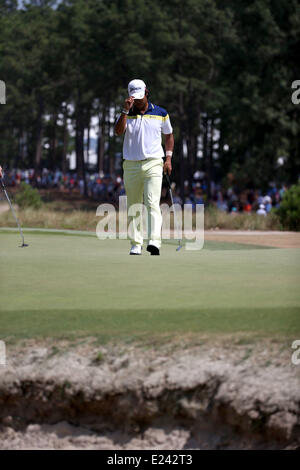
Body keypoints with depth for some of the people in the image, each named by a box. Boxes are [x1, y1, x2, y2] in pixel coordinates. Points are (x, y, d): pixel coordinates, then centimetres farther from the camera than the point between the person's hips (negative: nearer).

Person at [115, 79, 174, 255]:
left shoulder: (161, 113, 7)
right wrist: (126, 110, -18)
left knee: (152, 203, -17)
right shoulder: (127, 114, 7)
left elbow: (169, 135, 19)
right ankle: (136, 245, 11)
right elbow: (118, 131, -11)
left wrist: (168, 158, 9)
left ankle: (155, 242, -28)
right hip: (131, 166, 2)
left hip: (153, 163, -2)